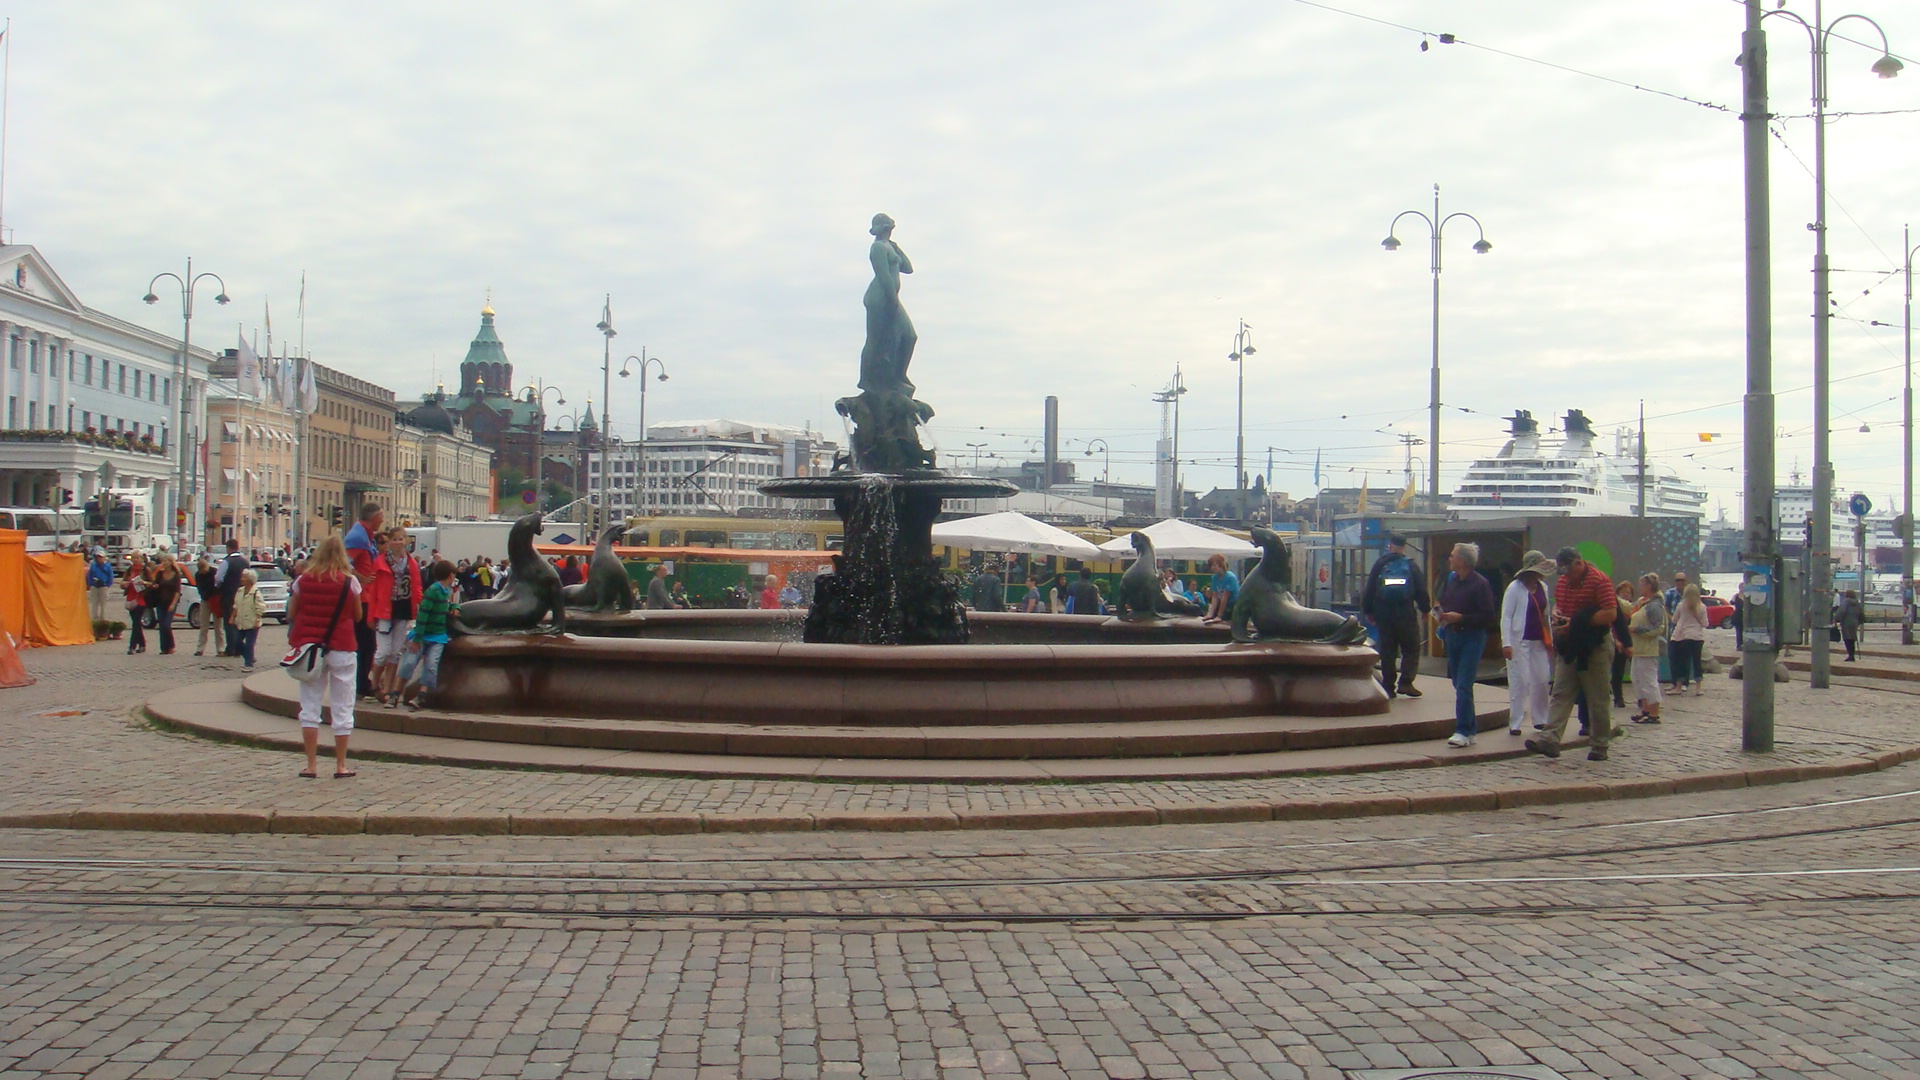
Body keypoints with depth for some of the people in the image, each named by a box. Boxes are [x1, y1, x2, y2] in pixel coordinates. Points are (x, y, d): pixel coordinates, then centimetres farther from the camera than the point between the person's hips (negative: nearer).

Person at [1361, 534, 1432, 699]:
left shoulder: (1379, 565, 4)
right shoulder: (1411, 566, 3)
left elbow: (1369, 591, 4)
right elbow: (1421, 592, 2)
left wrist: (1368, 611, 12)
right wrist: (1425, 609, 14)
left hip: (1384, 613, 2)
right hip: (1406, 614, -1)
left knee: (1387, 651, 6)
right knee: (1411, 648, 6)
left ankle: (1388, 687, 6)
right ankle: (1405, 683, -8)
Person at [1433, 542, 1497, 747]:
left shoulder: (1480, 584, -12)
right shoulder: (1450, 579, 10)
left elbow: (1489, 617, -15)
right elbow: (1442, 602, 23)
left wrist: (1460, 618, -19)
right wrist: (1441, 612, 1)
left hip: (1472, 638, -8)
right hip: (1452, 636, 8)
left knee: (1463, 686, -11)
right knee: (1458, 684, 11)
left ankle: (1462, 732, -9)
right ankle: (1471, 730, 20)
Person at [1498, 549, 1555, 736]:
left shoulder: (1542, 587, 10)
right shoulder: (1515, 588, -8)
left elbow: (1545, 614, 19)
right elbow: (1505, 617, -10)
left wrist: (1550, 640, 16)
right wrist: (1506, 643, -17)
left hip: (1539, 642, 6)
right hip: (1520, 642, -6)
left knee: (1541, 680, 7)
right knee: (1519, 682, -5)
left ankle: (1539, 720, 19)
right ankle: (1515, 723, 1)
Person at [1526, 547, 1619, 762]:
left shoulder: (1599, 580, -14)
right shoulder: (1563, 580, 10)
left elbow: (1611, 614, -20)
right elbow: (1557, 603, 25)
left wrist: (1577, 622, -21)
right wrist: (1556, 613, 0)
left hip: (1595, 647, -7)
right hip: (1569, 647, 7)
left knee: (1598, 699, 3)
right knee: (1560, 694, -3)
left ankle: (1600, 745, 12)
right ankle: (1550, 739, -11)